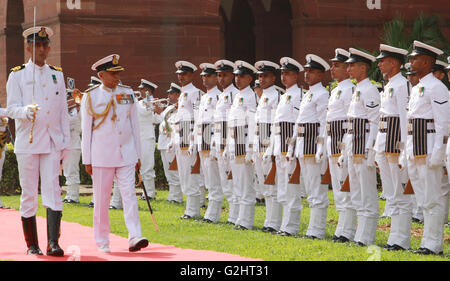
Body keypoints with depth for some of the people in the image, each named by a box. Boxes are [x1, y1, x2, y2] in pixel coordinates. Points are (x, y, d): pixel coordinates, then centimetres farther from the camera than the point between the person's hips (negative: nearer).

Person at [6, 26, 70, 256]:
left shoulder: (57, 75, 13)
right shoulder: (17, 75, 3)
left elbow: (63, 112, 14)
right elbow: (12, 109, -5)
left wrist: (66, 143, 9)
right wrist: (27, 111, -27)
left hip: (52, 142, 2)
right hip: (27, 142, -2)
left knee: (53, 189, -9)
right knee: (29, 194, 2)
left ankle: (53, 242, -13)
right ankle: (32, 245, 11)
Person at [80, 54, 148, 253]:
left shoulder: (128, 94, 8)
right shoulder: (90, 96, -1)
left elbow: (134, 125, 12)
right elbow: (86, 130, 1)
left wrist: (137, 155, 10)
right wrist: (87, 160, -1)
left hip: (126, 155, 2)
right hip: (102, 157, -2)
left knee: (129, 195, -8)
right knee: (102, 200, 3)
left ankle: (134, 238, -14)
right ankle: (102, 242, 13)